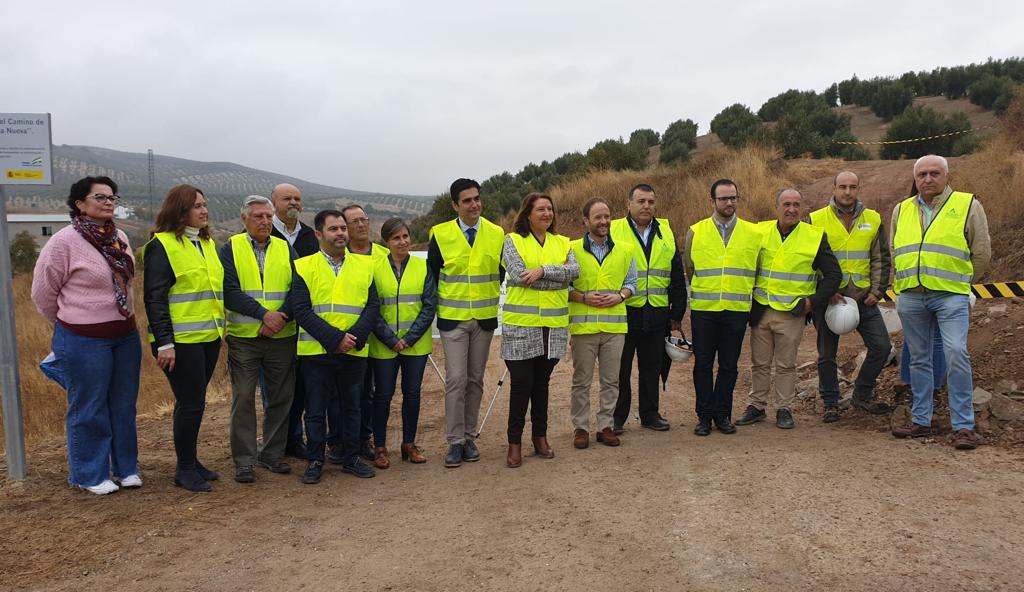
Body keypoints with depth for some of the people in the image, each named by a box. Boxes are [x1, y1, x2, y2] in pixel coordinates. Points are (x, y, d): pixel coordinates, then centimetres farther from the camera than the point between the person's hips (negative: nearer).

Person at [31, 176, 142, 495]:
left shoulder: (120, 238, 5)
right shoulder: (64, 242, -13)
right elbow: (43, 292, -4)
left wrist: (122, 320, 16)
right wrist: (71, 324, 7)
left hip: (126, 335, 6)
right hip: (84, 341, -6)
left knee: (124, 405, 13)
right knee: (89, 410, 5)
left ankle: (126, 468, 28)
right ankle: (90, 476, 21)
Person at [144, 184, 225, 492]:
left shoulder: (207, 243, 15)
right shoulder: (162, 245, -8)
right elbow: (154, 297, -12)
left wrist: (221, 328, 18)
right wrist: (164, 342, -17)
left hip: (209, 337, 7)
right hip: (182, 340, -7)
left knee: (194, 402, 14)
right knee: (191, 404, -3)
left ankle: (190, 461, 25)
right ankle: (185, 469, 11)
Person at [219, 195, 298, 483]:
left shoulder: (286, 249, 9)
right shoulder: (230, 249, 1)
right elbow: (229, 291, -10)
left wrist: (282, 317, -15)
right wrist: (263, 314, -19)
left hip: (282, 337, 3)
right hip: (243, 337, -2)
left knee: (280, 397, 8)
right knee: (243, 398, 0)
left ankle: (272, 454, 22)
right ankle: (244, 460, 10)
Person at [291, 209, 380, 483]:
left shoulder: (365, 265, 8)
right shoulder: (304, 267, 0)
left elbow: (373, 306, 2)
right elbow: (301, 310, -9)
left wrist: (356, 336, -14)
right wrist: (334, 338, -17)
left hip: (354, 352, 2)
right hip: (316, 351, -2)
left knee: (351, 407, 12)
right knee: (315, 409, 6)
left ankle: (351, 458, 25)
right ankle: (315, 461, 20)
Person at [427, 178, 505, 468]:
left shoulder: (497, 234, 2)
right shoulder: (440, 235, -4)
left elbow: (501, 273, 11)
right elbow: (431, 275, 4)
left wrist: (490, 301, 9)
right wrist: (438, 306, 5)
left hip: (485, 318, 2)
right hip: (452, 319, -2)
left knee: (475, 380, 9)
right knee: (455, 380, -6)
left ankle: (469, 438, 19)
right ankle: (455, 442, 2)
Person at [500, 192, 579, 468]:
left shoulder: (562, 243, 12)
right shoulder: (513, 240, 0)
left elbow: (575, 270, -5)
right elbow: (519, 275, -14)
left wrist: (543, 271, -18)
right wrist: (559, 275, -9)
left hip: (554, 324, 4)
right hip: (521, 323, -3)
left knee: (542, 382, 13)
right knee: (521, 383, -1)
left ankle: (540, 436, 26)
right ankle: (515, 442, 11)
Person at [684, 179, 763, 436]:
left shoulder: (754, 233, 6)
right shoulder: (695, 232, 4)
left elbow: (760, 272, 13)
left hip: (737, 310, 1)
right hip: (703, 309, 0)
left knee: (729, 365, 7)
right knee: (703, 364, 3)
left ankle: (722, 415, 18)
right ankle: (704, 415, 14)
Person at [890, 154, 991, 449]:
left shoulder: (968, 206, 2)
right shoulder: (901, 210, 14)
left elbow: (981, 253, 5)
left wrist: (959, 282, 10)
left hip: (950, 296, -4)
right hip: (910, 296, 4)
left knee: (956, 354, -14)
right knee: (919, 359, 10)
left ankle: (964, 426, -6)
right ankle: (921, 420, 18)